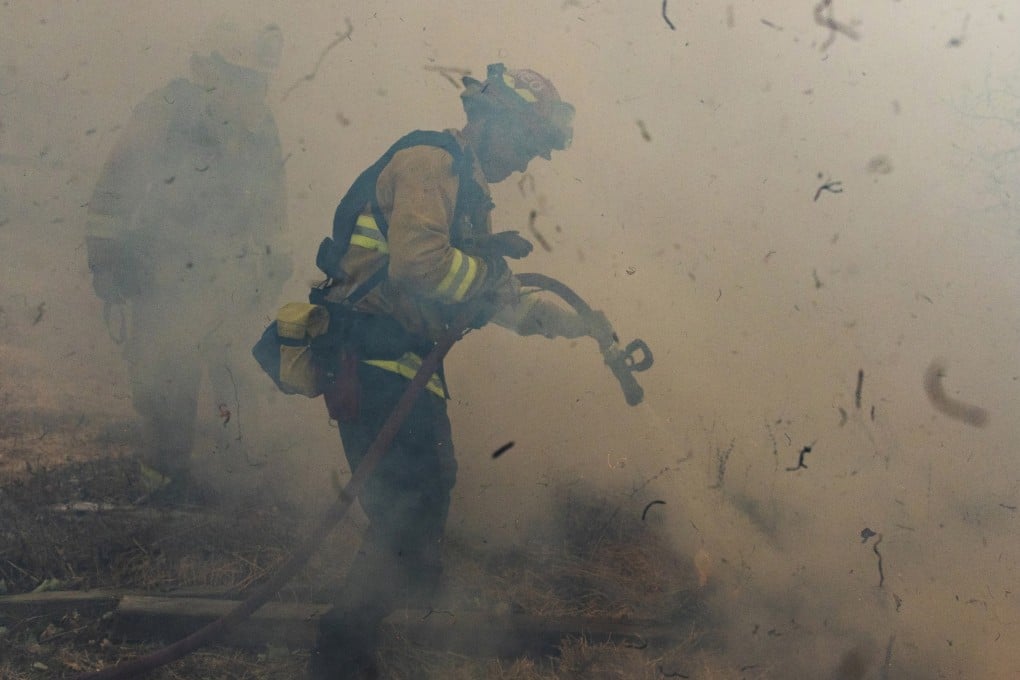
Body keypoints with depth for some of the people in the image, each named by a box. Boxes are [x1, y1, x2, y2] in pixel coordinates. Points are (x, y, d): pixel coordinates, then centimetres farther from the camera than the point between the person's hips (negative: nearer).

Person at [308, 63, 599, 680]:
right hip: (375, 360, -11)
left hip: (408, 362, 11)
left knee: (432, 486, 20)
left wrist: (567, 322, 13)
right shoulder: (429, 162, -12)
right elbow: (417, 261, -28)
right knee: (410, 513, -10)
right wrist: (488, 273, -12)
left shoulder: (468, 188, 21)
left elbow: (494, 297, 23)